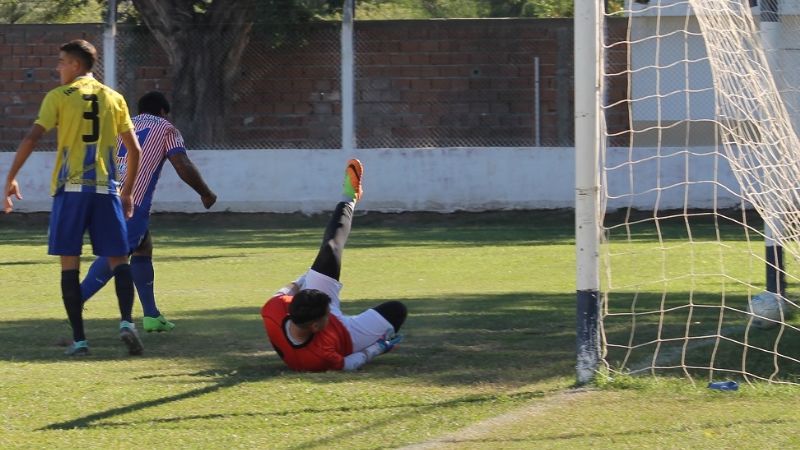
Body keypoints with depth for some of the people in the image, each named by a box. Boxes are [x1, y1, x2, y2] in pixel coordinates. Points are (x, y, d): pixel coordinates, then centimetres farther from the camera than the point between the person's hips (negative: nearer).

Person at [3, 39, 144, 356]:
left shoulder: (58, 97, 1)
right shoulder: (113, 98, 12)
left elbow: (31, 138, -7)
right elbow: (134, 149, 12)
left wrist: (10, 179, -1)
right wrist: (128, 192, 22)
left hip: (70, 188, -2)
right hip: (106, 188, 2)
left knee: (69, 262, 3)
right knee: (118, 260, 7)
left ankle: (79, 339, -2)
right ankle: (127, 321, -16)